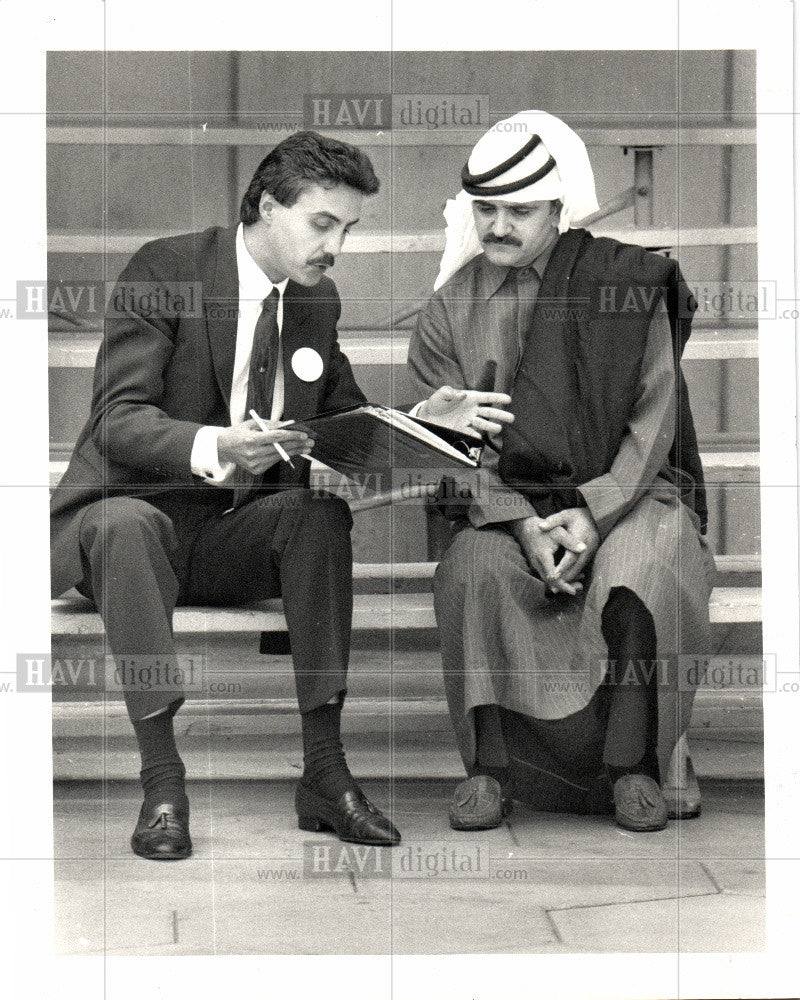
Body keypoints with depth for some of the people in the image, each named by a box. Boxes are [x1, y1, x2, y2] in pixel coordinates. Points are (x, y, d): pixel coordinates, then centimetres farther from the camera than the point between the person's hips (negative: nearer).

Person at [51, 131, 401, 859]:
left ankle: (324, 771, -26)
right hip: (122, 513, -4)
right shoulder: (165, 271, -10)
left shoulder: (318, 302, 9)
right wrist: (215, 448, -38)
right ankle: (161, 780, -35)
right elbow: (117, 420, -19)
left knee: (321, 512, -26)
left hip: (237, 537, 5)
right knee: (128, 523, -38)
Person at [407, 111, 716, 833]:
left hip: (626, 491, -1)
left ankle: (633, 767, -19)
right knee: (477, 570, -30)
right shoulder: (451, 306, 6)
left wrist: (593, 512, -18)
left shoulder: (628, 285, 0)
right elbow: (448, 439, 0)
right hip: (504, 499, 1)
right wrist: (523, 525, -16)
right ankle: (489, 766, -20)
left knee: (635, 571, -32)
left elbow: (653, 419, -3)